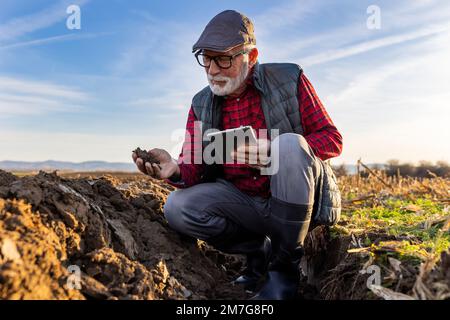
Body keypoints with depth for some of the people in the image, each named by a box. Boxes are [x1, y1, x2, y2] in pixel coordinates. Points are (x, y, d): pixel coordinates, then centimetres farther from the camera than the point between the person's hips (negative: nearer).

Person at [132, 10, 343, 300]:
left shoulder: (288, 79, -7)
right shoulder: (201, 105, 2)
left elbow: (332, 139, -8)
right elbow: (194, 170, -2)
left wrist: (274, 151, -26)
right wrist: (175, 170, -28)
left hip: (299, 202, -2)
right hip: (244, 203, 3)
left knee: (289, 143, -31)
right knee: (178, 208, -18)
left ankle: (285, 266, -16)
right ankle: (261, 252, 1)